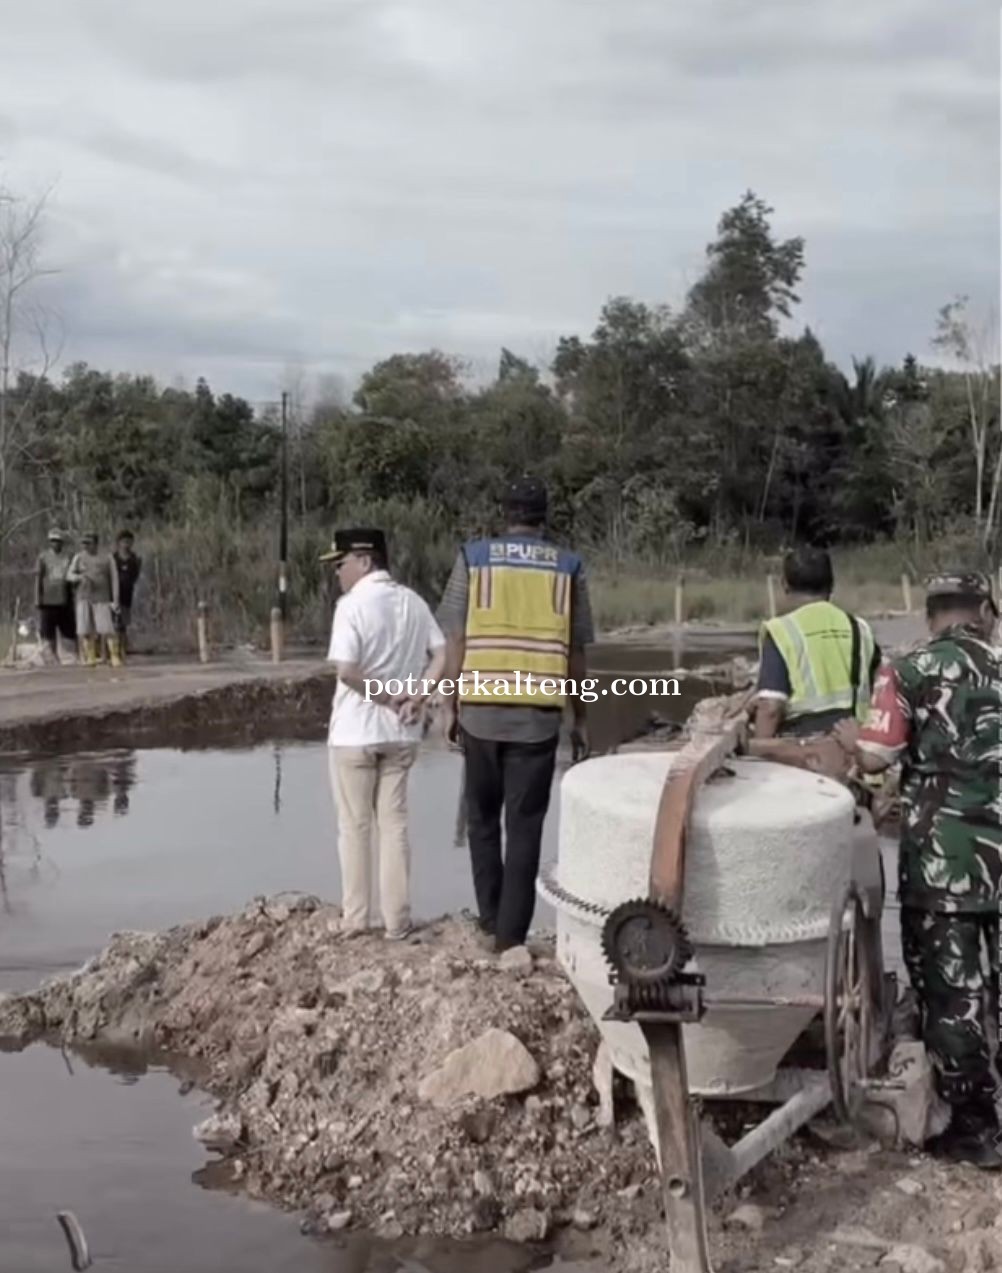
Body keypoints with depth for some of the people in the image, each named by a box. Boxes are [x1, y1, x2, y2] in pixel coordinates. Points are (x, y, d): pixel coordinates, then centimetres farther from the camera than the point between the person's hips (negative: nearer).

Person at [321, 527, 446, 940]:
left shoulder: (353, 604, -14)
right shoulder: (413, 603, 5)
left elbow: (347, 671, -22)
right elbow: (442, 655, -1)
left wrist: (388, 700, -11)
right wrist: (418, 696, -7)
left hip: (355, 732, -5)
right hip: (400, 732, 5)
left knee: (354, 826, 6)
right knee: (394, 823, 11)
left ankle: (355, 918, 12)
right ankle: (397, 920, 12)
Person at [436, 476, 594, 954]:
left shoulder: (473, 557, 2)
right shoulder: (567, 567, 4)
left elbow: (456, 642, 1)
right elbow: (576, 652, 6)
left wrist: (451, 707, 9)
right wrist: (580, 720, 14)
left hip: (481, 709, 0)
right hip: (539, 714, 0)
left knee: (482, 819, 17)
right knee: (524, 826, 5)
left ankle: (490, 922, 20)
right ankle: (511, 934, 5)